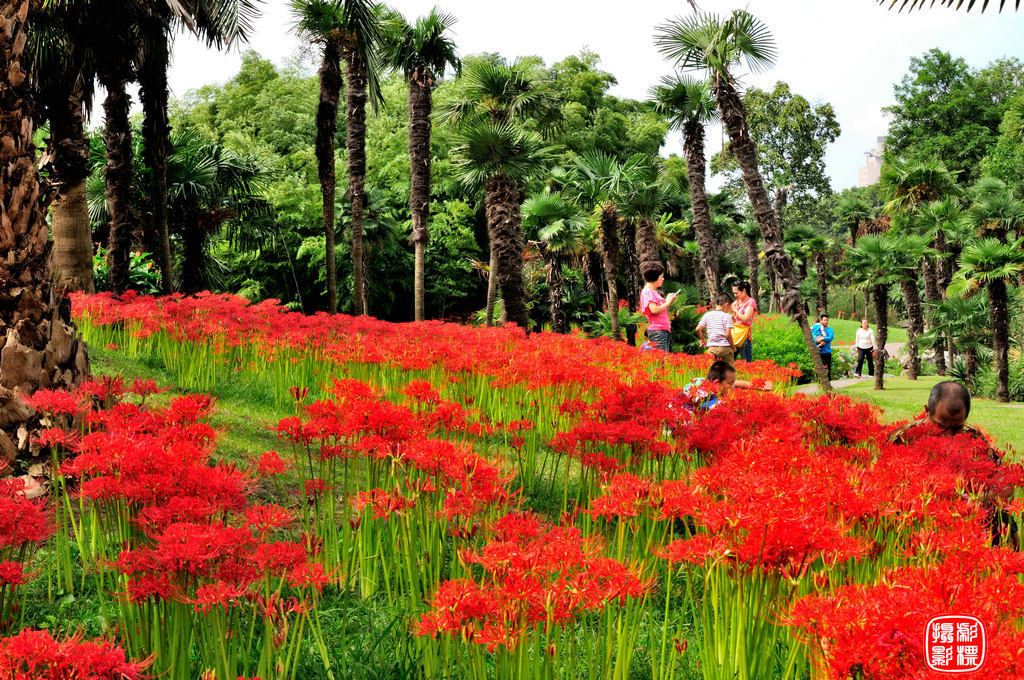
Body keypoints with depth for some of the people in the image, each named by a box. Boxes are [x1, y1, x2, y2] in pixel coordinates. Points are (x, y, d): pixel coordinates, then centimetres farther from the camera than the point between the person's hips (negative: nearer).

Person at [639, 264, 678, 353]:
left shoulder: (654, 292, 21)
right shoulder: (647, 292, -8)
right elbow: (654, 310, -20)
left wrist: (668, 300, 8)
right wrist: (668, 302, -8)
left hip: (665, 330, 10)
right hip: (657, 331, -10)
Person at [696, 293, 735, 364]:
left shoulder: (707, 315, 6)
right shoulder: (727, 316, -4)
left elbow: (698, 329, 1)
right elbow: (728, 334, -9)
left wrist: (703, 339, 18)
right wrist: (733, 347, 4)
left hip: (711, 347, 3)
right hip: (725, 347, -3)